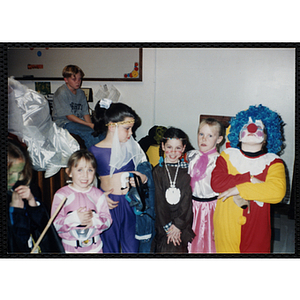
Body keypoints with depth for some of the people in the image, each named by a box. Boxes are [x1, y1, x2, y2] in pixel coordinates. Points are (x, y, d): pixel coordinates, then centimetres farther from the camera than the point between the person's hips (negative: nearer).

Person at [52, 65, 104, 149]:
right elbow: (69, 116, -14)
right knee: (89, 133, -33)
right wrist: (90, 125, -18)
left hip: (80, 121, 6)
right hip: (64, 122, -6)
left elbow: (85, 113, 11)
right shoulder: (61, 92, -9)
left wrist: (91, 124, -11)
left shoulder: (81, 93, 13)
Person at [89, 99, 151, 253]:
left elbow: (146, 171, 11)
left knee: (131, 247, 11)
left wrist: (142, 177, -11)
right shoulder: (95, 151, -5)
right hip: (109, 204, -2)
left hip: (131, 202, 3)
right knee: (110, 247, 11)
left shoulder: (132, 147, 4)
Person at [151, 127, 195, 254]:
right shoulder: (158, 171, -1)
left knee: (180, 249, 0)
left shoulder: (186, 170, 1)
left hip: (183, 223, 1)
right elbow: (159, 201, -3)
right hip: (163, 223, 0)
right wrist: (168, 226, -8)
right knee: (166, 248, -7)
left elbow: (187, 200, -3)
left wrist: (178, 225, -10)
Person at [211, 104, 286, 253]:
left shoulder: (273, 162, -1)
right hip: (225, 228, 1)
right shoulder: (227, 156, 3)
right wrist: (249, 179, -19)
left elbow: (277, 192, -19)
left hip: (256, 229, 0)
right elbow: (216, 183, -14)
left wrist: (238, 189, -18)